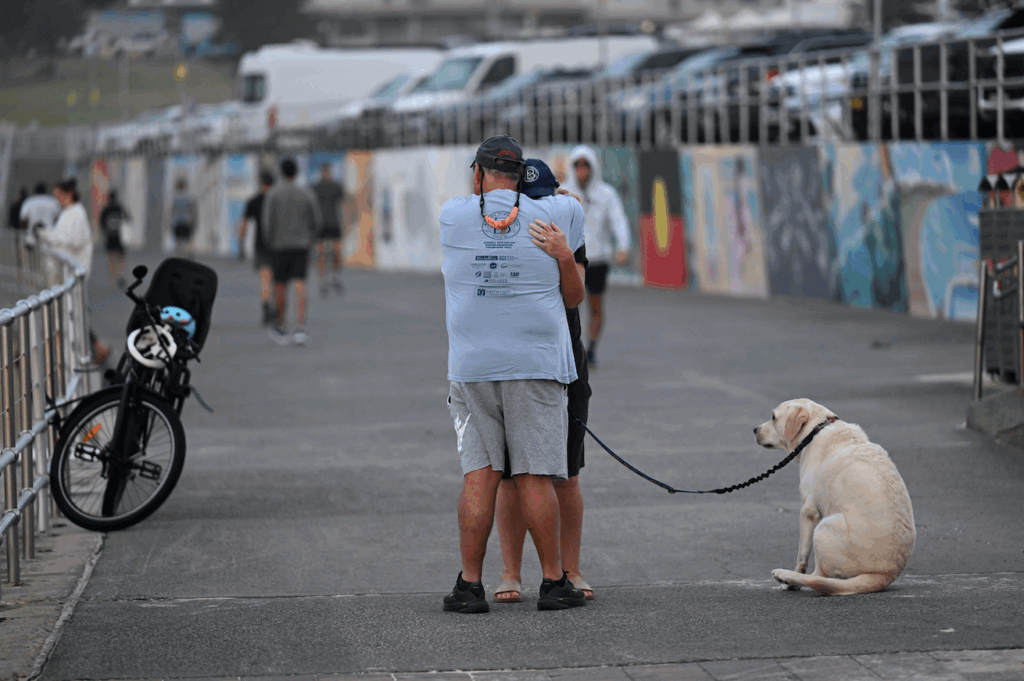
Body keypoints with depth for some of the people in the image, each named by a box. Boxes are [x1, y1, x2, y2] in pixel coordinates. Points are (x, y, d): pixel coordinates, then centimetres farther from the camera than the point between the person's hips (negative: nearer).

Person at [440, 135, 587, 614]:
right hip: (535, 365, -1)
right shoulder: (552, 217, 2)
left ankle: (470, 585, -1)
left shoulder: (453, 217, 3)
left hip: (472, 367, 1)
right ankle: (554, 582, 4)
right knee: (535, 477, 0)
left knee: (479, 475, 1)